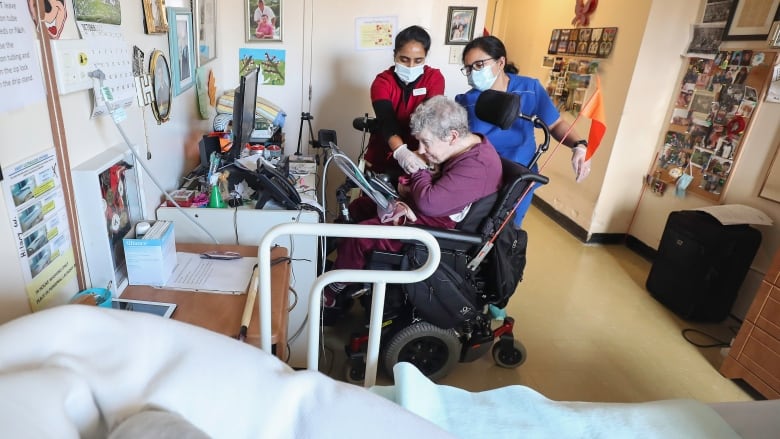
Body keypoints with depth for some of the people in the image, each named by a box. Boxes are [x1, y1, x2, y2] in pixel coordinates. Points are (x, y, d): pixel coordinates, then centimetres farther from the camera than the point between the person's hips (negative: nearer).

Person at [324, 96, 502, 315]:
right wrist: (410, 186, -6)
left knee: (359, 236, -15)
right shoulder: (467, 145, 2)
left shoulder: (476, 166, -29)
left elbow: (429, 202, -33)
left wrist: (419, 171, -15)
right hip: (427, 211, 11)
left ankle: (332, 294, 9)